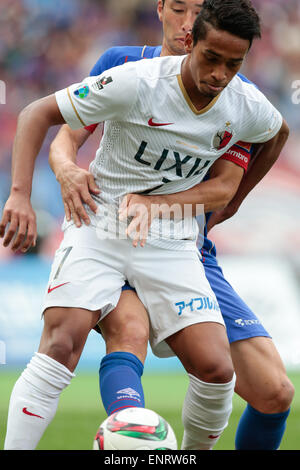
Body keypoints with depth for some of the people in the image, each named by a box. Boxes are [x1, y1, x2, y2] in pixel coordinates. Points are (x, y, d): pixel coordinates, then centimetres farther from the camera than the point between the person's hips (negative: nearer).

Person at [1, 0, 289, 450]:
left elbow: (278, 133, 22)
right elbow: (37, 113, -13)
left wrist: (231, 197, 24)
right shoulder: (138, 82, -19)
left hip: (172, 241, 3)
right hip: (100, 223, -3)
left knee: (216, 369, -12)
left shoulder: (249, 107, -5)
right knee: (61, 347, -26)